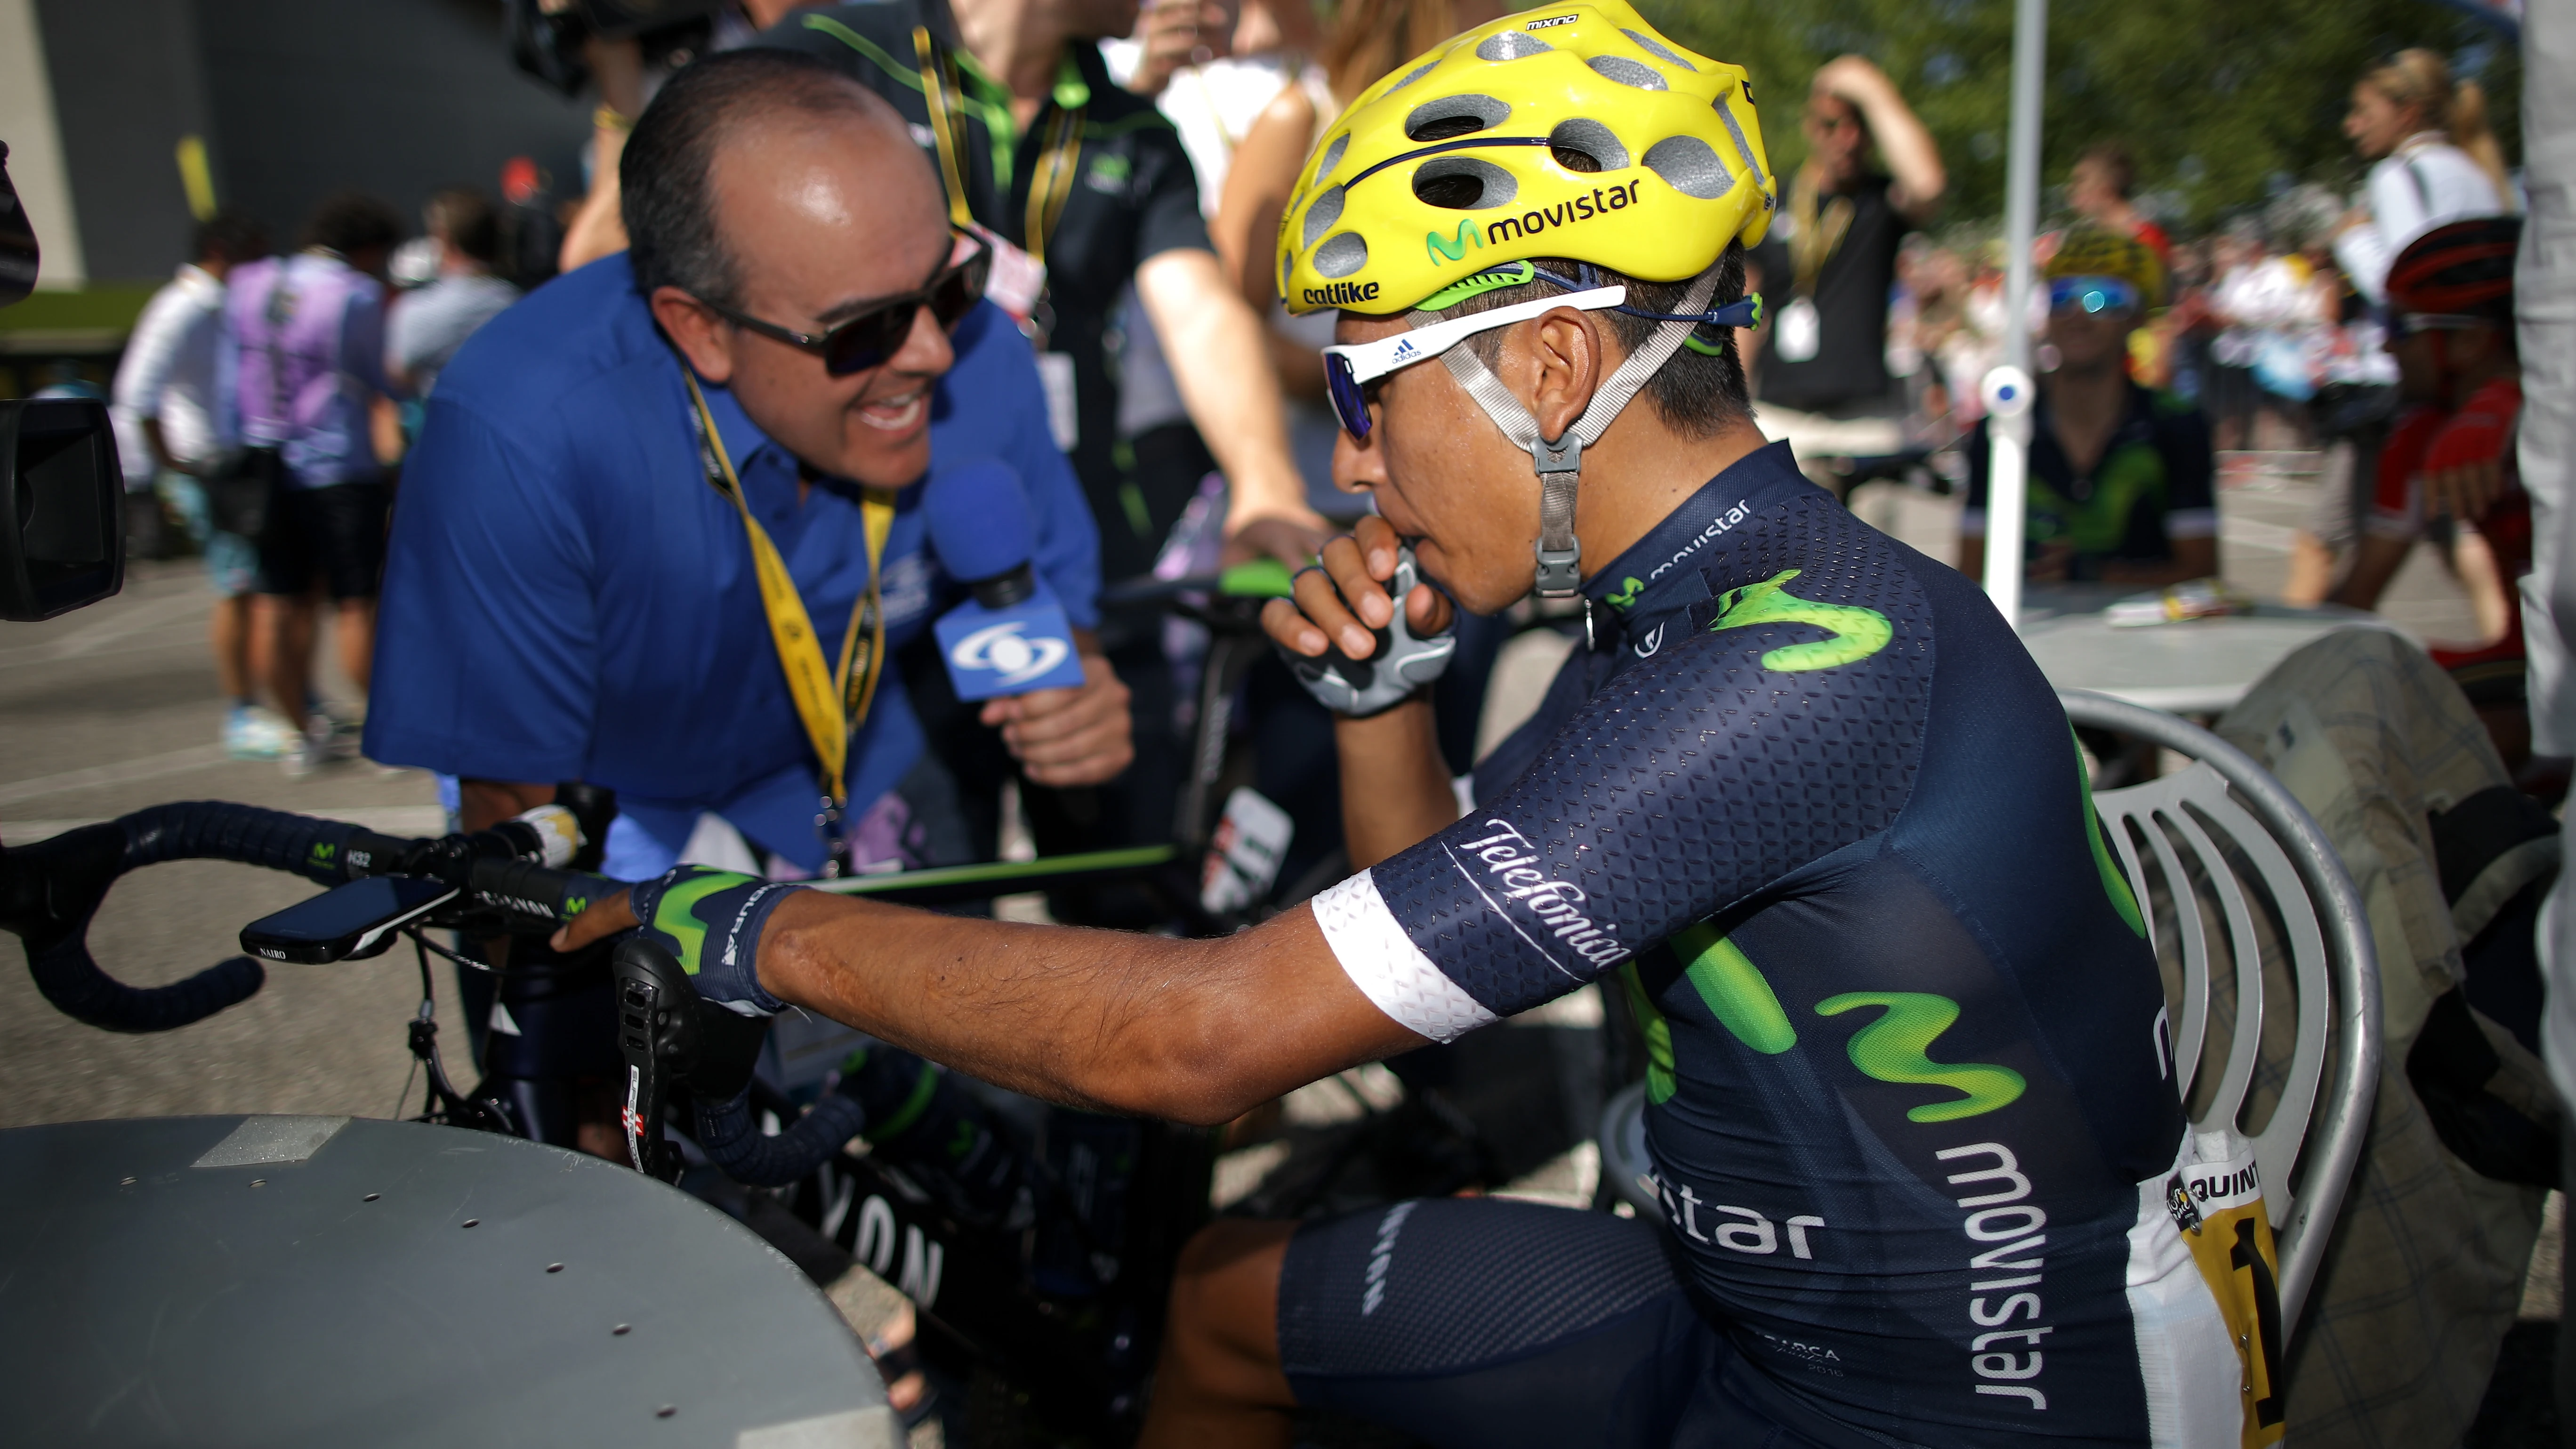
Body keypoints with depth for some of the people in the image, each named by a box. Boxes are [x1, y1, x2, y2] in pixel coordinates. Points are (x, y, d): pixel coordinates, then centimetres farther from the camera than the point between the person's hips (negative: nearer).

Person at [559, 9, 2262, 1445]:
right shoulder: (1683, 614, 0)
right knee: (1232, 1284, 13)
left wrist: (779, 935, -18)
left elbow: (1203, 1039, -31)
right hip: (1756, 1306, 8)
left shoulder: (1821, 658, -31)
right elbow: (1426, 949, 10)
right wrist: (1375, 692, -7)